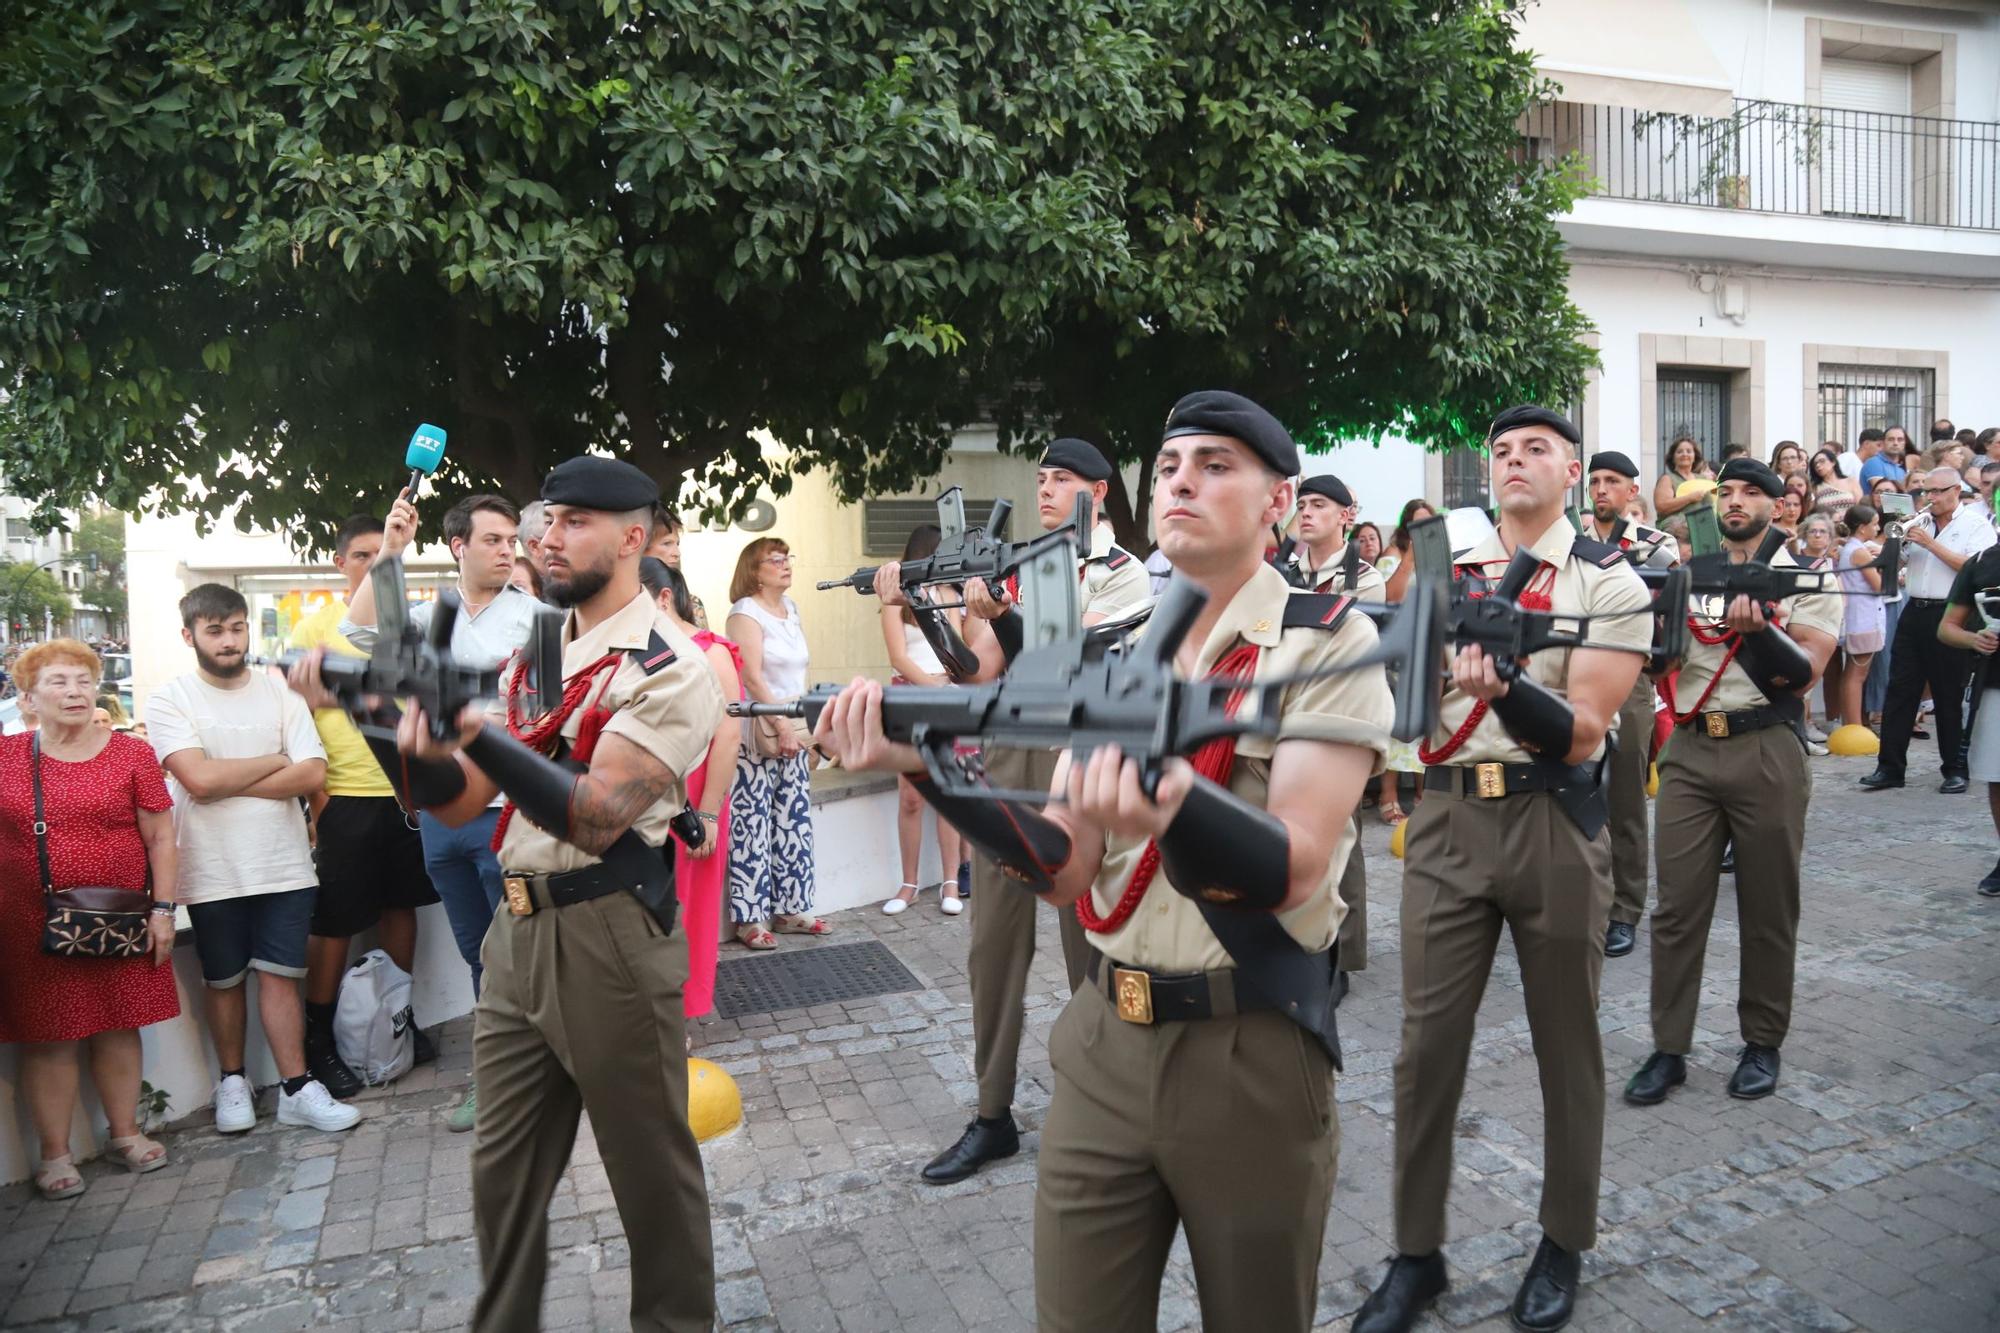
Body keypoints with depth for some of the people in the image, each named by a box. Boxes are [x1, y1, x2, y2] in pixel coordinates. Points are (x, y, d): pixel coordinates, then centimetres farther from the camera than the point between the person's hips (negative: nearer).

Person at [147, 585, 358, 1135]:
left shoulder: (279, 692, 4)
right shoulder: (169, 700, -3)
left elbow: (313, 775, -7)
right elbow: (199, 780, -17)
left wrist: (228, 784, -12)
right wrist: (277, 761, -7)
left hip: (284, 865, 1)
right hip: (213, 873, -1)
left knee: (279, 975, 4)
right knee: (225, 981, 12)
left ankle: (296, 1088, 9)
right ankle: (232, 1080, 29)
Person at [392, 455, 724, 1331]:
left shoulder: (668, 667, -12)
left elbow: (596, 817, -23)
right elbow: (460, 802, 10)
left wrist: (477, 732, -30)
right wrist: (425, 745, -10)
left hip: (610, 934, -7)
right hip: (517, 928, 7)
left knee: (651, 1168, 9)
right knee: (503, 1167, 18)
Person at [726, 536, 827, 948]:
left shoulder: (791, 608, 14)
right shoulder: (746, 612, -8)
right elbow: (752, 677, -16)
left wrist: (797, 727, 12)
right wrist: (782, 727, -18)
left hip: (792, 732, 7)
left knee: (794, 822, 8)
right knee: (753, 825, -5)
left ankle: (791, 909, 17)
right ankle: (749, 919, 1)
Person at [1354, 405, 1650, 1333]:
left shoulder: (1611, 584, -2)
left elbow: (1582, 733, -12)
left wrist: (1501, 688, -30)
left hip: (1555, 822, -2)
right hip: (1447, 818, 3)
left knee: (1567, 1043, 12)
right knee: (1427, 1044, 5)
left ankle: (1564, 1245, 31)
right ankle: (1417, 1253, 20)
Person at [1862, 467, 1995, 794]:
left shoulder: (1977, 526, 0)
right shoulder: (1918, 523, 12)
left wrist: (1930, 543, -15)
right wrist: (1896, 540, -9)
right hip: (1914, 613, 4)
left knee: (1950, 697, 2)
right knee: (1899, 690, 2)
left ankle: (1955, 769, 14)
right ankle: (1890, 766, 5)